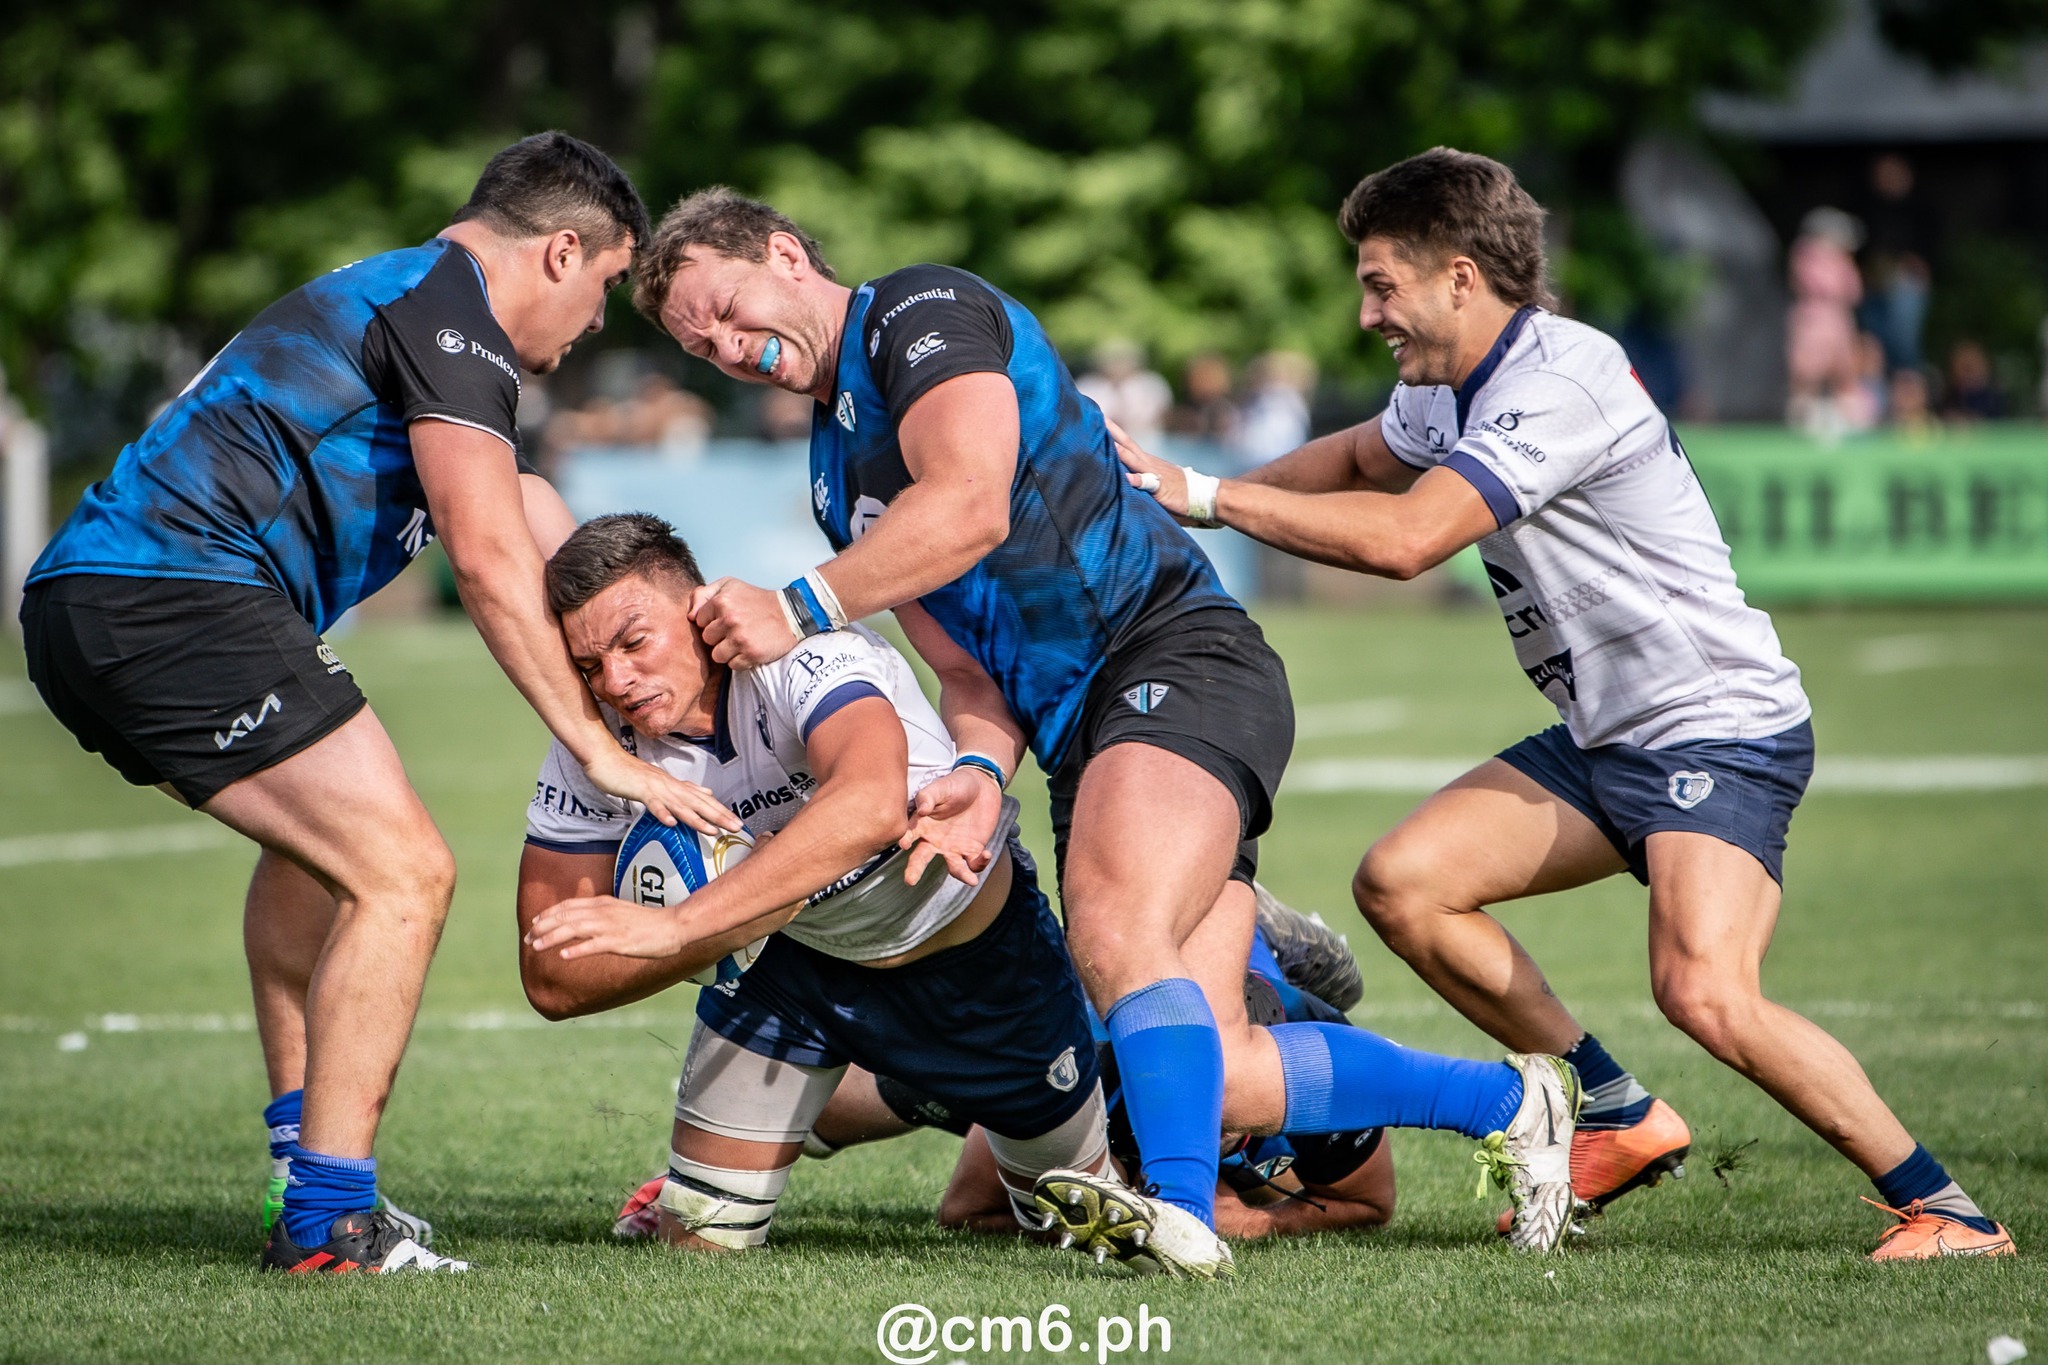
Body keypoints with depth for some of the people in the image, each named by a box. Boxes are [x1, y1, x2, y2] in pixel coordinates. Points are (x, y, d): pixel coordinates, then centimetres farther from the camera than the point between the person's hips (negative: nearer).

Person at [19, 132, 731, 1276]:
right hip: (174, 603, -11)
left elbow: (525, 523, 36)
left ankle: (303, 1157, 31)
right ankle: (327, 1222, -12)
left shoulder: (397, 298, 28)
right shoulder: (451, 309, -4)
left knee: (317, 835, 31)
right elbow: (489, 558, -14)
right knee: (401, 871, -11)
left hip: (87, 601, 11)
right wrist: (600, 749, -9)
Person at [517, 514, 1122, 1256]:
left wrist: (675, 924, -64)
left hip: (975, 951, -3)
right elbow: (553, 980, -24)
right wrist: (755, 908, -38)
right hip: (795, 963, 3)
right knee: (700, 1239, -3)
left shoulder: (803, 652, -39)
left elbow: (870, 803, -61)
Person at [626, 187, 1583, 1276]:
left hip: (1180, 659, -8)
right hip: (1075, 733, 8)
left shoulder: (923, 310, -1)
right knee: (1220, 1077, -3)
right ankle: (1506, 1096, 12)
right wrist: (981, 770, -7)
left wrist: (800, 611, -20)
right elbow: (965, 671, 15)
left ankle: (1182, 1213, -48)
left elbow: (972, 505, -20)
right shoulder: (836, 477, 23)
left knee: (1115, 929, -34)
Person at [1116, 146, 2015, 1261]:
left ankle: (1942, 1207, -13)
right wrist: (1206, 498, 16)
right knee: (1401, 883, -2)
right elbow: (1356, 461, 31)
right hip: (1600, 741, 10)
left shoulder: (1562, 384, -22)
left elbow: (1402, 539, -29)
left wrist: (1205, 496, -21)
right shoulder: (1451, 387, 9)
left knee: (1703, 993, -28)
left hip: (1720, 731, -10)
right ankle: (1620, 1117, 9)